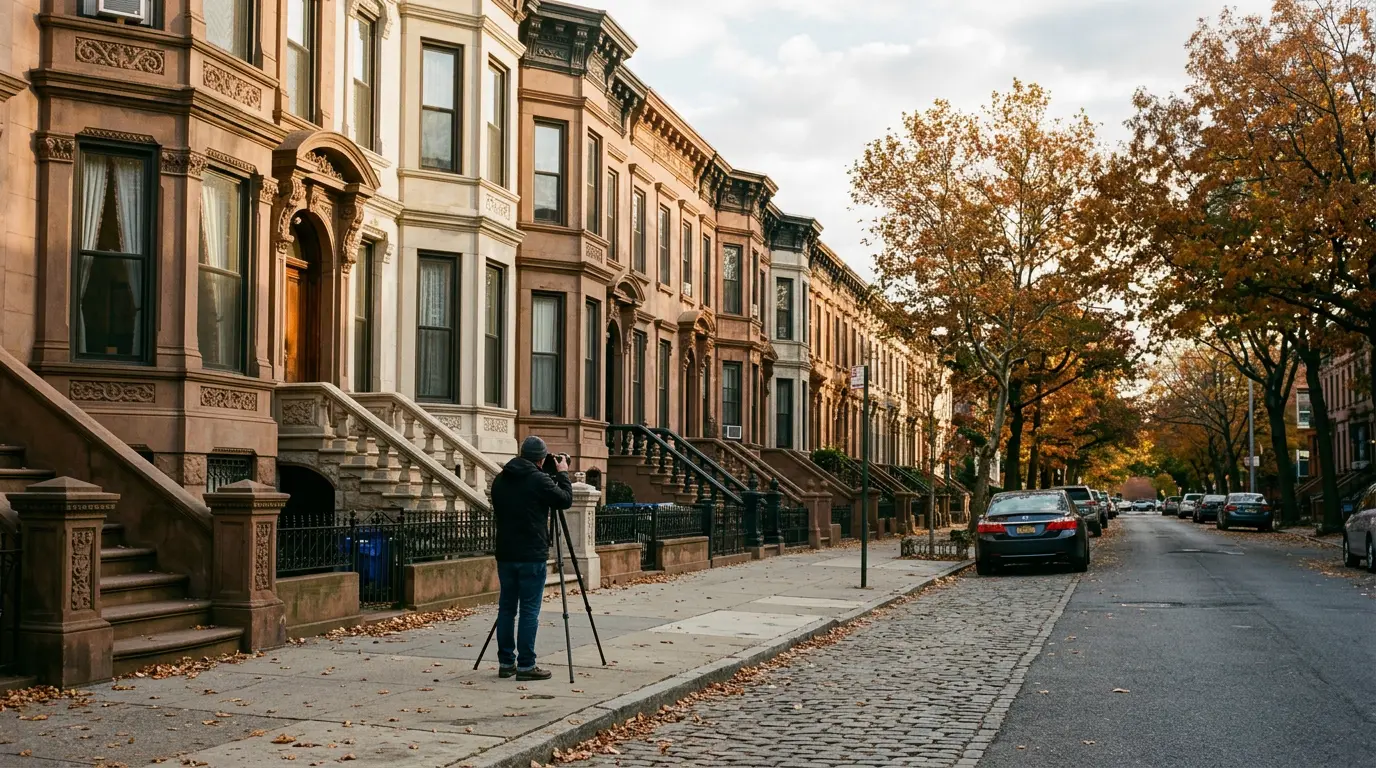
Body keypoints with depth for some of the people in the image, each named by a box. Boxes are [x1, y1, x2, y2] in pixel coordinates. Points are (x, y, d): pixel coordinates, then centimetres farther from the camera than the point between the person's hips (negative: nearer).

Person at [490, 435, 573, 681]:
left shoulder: (500, 479, 7)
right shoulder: (539, 480, -13)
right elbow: (565, 500, -4)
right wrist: (563, 474, 9)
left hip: (505, 554, 6)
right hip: (532, 556, -6)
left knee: (506, 608, 11)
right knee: (530, 611, -2)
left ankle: (506, 663, 15)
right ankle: (525, 666, -1)